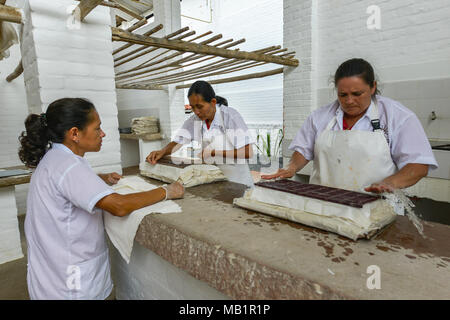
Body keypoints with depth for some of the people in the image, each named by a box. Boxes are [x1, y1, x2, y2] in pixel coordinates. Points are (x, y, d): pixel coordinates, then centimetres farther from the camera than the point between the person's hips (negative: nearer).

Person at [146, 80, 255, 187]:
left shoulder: (230, 115, -15)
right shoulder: (194, 120, -1)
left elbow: (248, 152, -20)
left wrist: (213, 152, -22)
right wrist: (162, 152, -24)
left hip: (235, 179, -3)